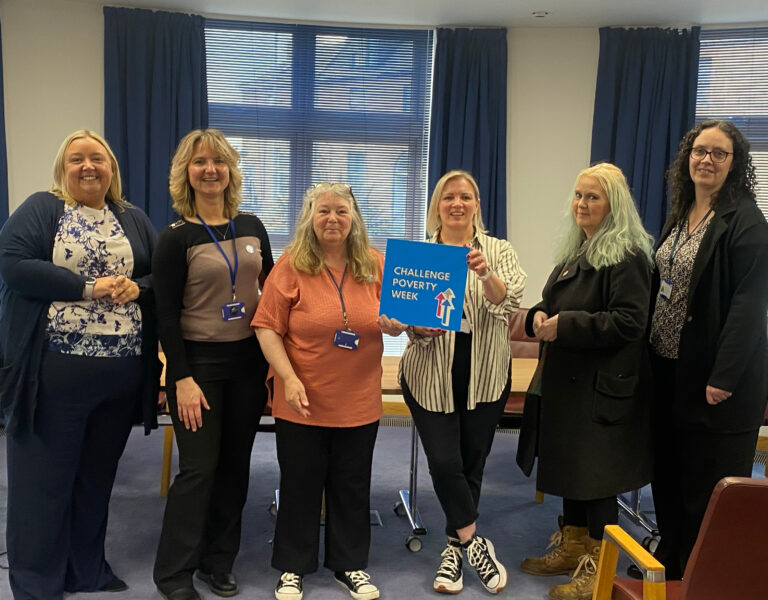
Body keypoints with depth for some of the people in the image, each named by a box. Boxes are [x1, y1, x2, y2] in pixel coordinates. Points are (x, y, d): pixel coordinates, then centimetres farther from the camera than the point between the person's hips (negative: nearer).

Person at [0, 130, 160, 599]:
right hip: (55, 367, -4)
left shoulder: (134, 220, 13)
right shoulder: (41, 209, 1)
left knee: (98, 474, 15)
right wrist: (88, 288, -17)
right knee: (44, 476, 5)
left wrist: (136, 288, -10)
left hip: (122, 370, 5)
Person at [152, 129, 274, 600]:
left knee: (236, 463, 10)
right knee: (199, 468, -2)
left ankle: (218, 562, 25)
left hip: (249, 360, 4)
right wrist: (182, 379, -14)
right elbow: (166, 314, -8)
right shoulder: (176, 237, -7)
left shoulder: (252, 227, 6)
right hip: (199, 362, -4)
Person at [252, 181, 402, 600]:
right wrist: (289, 378, -18)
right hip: (303, 401, -2)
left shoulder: (375, 265, 0)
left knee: (352, 485, 15)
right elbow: (267, 328, -9)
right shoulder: (291, 265, -8)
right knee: (300, 485, 12)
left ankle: (350, 564, 33)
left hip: (359, 402, 3)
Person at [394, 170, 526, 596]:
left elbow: (509, 303, -14)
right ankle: (473, 543, 15)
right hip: (431, 375, -1)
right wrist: (420, 328, -21)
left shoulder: (498, 251, 1)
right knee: (445, 463, -6)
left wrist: (486, 274, -33)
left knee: (472, 464, 9)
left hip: (484, 377, 1)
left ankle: (454, 549, 27)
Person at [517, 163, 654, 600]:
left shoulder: (627, 256, -15)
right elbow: (556, 303, 22)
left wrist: (565, 325, -22)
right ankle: (572, 547, 32)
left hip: (604, 386, -9)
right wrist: (541, 315, -1)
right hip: (568, 381, 9)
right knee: (570, 464, 17)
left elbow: (629, 322, -22)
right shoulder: (577, 250, 12)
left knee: (598, 474, 1)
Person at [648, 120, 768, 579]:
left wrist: (724, 377, -22)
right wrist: (651, 356, 7)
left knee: (708, 485, 3)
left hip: (714, 375, -7)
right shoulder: (680, 215, 11)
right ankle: (670, 562, 33)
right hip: (669, 369, 8)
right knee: (669, 474, 16)